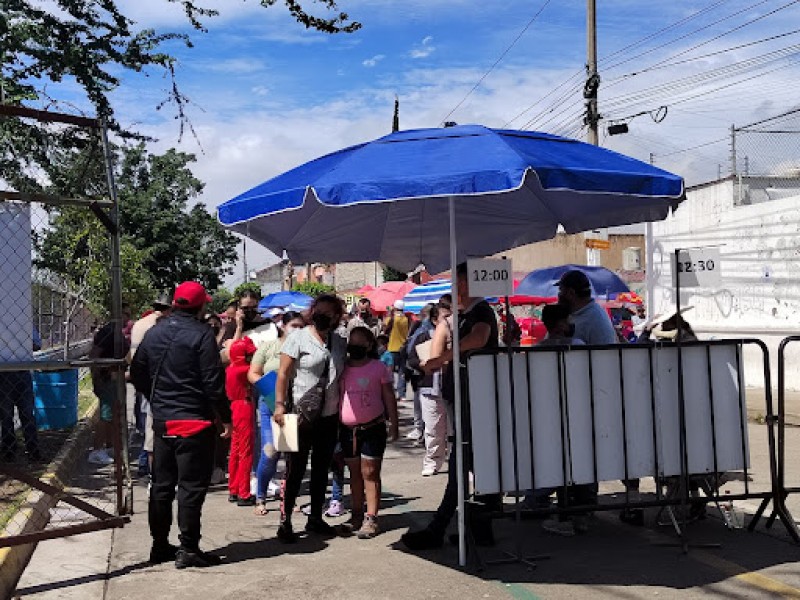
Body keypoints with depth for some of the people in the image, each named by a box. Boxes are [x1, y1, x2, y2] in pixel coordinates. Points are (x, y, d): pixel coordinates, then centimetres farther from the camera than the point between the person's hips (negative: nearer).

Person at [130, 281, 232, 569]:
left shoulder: (154, 332, 8)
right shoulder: (201, 334, -12)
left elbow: (137, 374, 14)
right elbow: (213, 382, -15)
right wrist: (225, 418, -7)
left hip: (162, 421, 7)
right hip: (195, 421, -7)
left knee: (162, 484, 14)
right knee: (192, 486, 0)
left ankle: (160, 545, 23)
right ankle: (188, 549, 3)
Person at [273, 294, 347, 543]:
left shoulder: (340, 343, 8)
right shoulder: (298, 338, -6)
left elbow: (341, 377, 12)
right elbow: (283, 374, -9)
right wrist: (280, 404, -16)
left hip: (329, 416, 5)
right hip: (301, 414, -5)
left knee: (321, 469, 13)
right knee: (295, 469, 0)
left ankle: (315, 518, 25)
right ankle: (285, 521, 9)